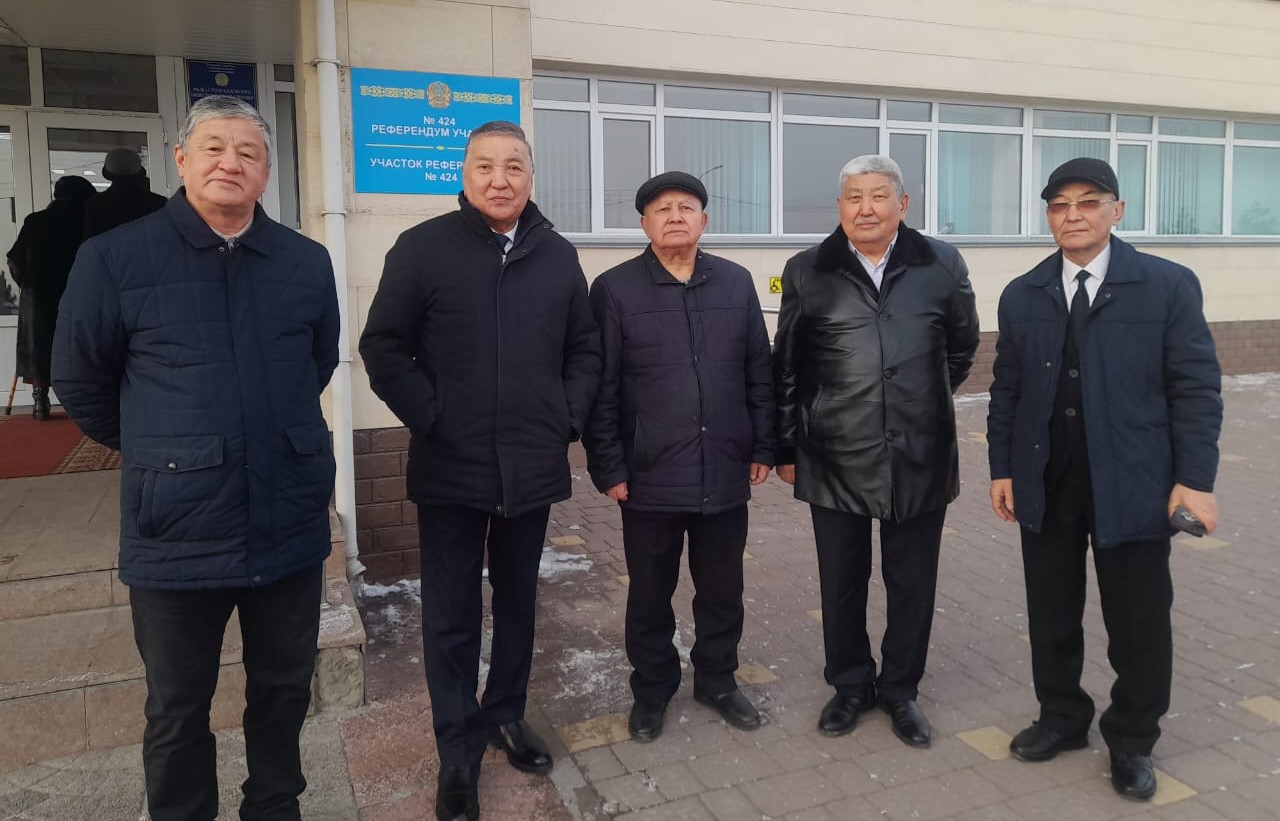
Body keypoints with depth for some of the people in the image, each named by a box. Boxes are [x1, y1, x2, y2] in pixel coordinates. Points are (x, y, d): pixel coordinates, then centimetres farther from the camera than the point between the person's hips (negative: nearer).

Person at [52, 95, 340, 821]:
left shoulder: (307, 261, 1)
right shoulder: (114, 258, -7)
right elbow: (81, 381, 4)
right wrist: (157, 451, 11)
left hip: (291, 521, 3)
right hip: (178, 530, -2)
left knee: (285, 687, 19)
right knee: (178, 708, 15)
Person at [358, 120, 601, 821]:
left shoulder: (557, 255, 6)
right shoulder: (422, 248, -5)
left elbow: (585, 347, 12)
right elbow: (384, 348, -5)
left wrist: (568, 418, 1)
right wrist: (430, 419, -11)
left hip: (534, 468, 3)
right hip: (451, 470, -3)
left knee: (517, 602, 18)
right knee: (452, 618, 6)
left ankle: (506, 716, 38)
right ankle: (458, 753, 23)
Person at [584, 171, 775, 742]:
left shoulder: (736, 283, 6)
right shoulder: (614, 289, -4)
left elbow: (759, 373, 8)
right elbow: (601, 389, -5)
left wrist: (763, 448, 6)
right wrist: (609, 468, -7)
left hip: (725, 475, 3)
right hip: (649, 478, -2)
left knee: (722, 590, 16)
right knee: (650, 594, 13)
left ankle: (717, 680, 37)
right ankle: (651, 689, 33)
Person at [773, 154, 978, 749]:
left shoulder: (941, 266, 1)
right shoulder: (807, 273, 0)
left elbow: (962, 345, 16)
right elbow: (787, 368, 4)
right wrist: (787, 447, 6)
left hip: (919, 457, 1)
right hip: (835, 459, 0)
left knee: (912, 583, 12)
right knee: (841, 581, 11)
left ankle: (900, 690, 32)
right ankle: (850, 684, 32)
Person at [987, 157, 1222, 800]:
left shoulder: (1169, 285, -2)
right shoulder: (1021, 296, 7)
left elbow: (1196, 386, -5)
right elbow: (1007, 390, 8)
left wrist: (1196, 478, -10)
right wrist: (1002, 469, 4)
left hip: (1133, 483, -2)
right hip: (1045, 484, 3)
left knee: (1139, 621, 9)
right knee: (1051, 614, 13)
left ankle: (1132, 741, 29)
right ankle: (1061, 718, 33)